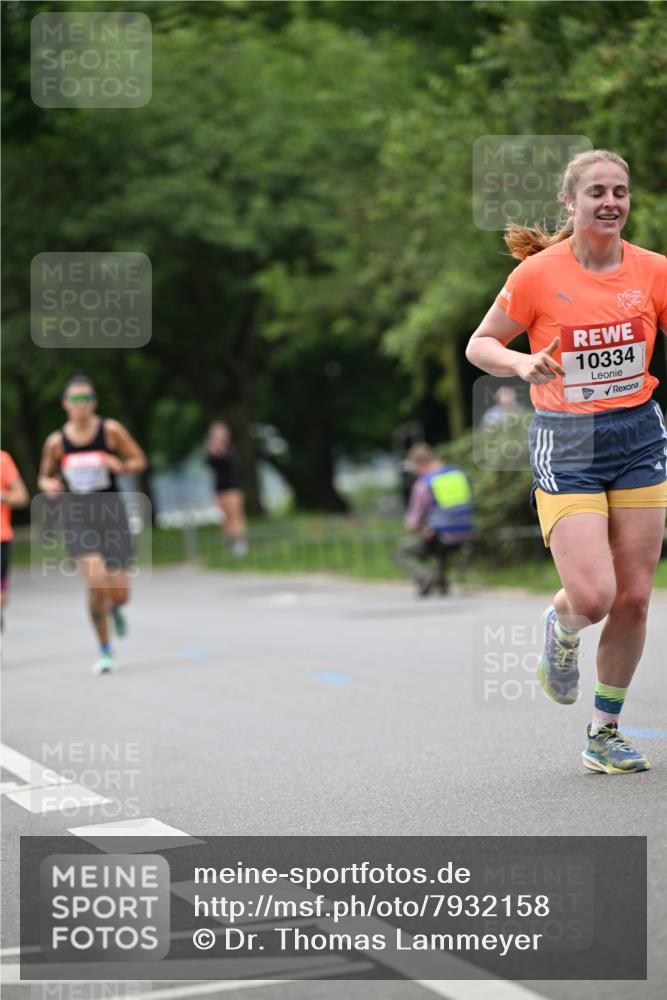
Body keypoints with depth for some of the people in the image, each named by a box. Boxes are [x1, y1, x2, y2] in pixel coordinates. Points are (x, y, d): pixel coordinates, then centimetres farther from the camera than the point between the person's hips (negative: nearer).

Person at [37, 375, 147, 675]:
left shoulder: (111, 430, -2)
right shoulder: (56, 442, 1)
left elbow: (139, 460, 4)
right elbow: (45, 476, 15)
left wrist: (120, 466, -17)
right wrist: (48, 485, -9)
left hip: (110, 513, 1)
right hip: (75, 517, -1)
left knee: (119, 592, -1)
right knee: (97, 581, -21)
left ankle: (115, 608, 42)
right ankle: (105, 650, -1)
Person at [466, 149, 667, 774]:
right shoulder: (538, 274, -7)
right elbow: (480, 344, 1)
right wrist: (522, 363, -18)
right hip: (566, 445, -3)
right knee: (593, 597, -16)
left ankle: (605, 733, 20)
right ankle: (560, 629, 23)